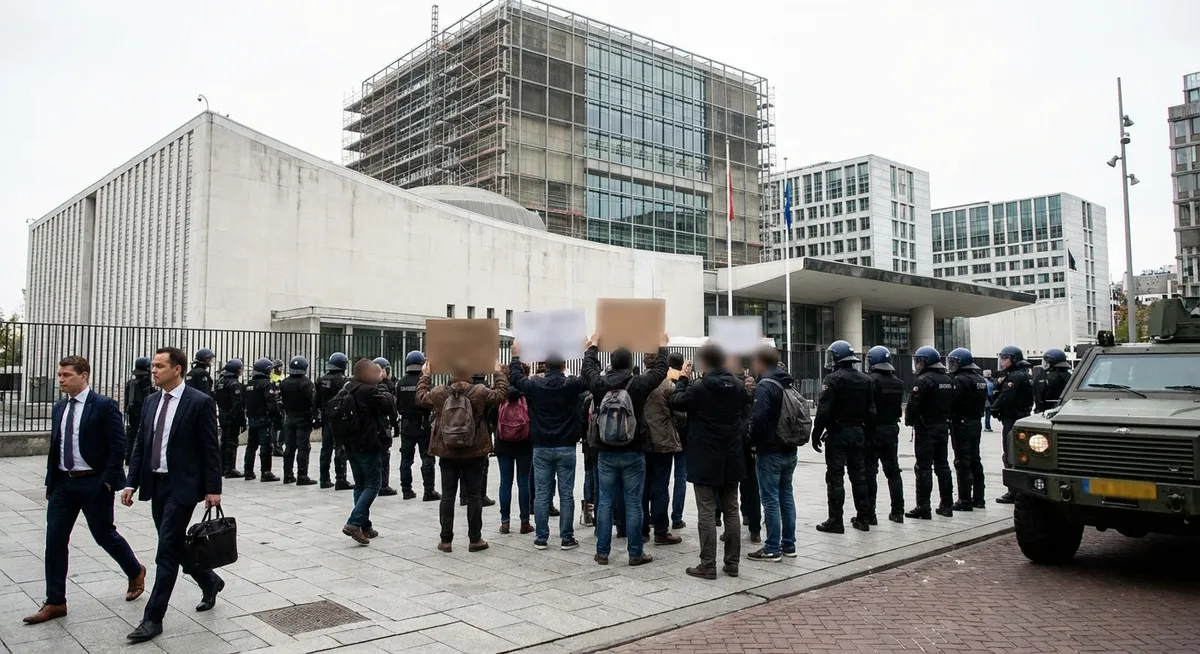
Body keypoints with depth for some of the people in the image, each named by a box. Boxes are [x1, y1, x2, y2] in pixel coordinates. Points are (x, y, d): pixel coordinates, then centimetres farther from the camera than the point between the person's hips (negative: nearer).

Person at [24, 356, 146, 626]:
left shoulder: (104, 405, -12)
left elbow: (118, 445, -13)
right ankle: (55, 602, 12)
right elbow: (55, 447, 16)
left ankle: (135, 572, 30)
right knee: (55, 540, 4)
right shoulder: (59, 408, 10)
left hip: (94, 483, -6)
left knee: (104, 535, 5)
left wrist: (107, 481, -16)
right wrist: (50, 481, 10)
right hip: (63, 483, 6)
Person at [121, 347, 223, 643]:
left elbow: (211, 450, -11)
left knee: (167, 551, -5)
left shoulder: (200, 402, -11)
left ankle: (153, 618, 4)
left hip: (182, 486, -7)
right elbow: (141, 445, 12)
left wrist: (213, 489, -12)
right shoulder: (151, 401, 9)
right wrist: (131, 482, 5)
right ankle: (209, 582, 38)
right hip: (155, 484, 7)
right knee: (173, 546, 16)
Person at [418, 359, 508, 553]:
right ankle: (475, 539, 12)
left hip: (447, 454, 2)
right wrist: (500, 374, 12)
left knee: (447, 495, 9)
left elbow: (421, 397, 12)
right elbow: (501, 395, -1)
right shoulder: (479, 392, -13)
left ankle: (446, 540, 13)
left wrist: (424, 376, 25)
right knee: (474, 496, 7)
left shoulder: (439, 392, -6)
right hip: (474, 454, -2)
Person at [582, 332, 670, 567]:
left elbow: (588, 367, 18)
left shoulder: (599, 383, -4)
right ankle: (635, 554, 9)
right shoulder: (639, 384, -10)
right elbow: (660, 370, 6)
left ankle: (602, 552, 13)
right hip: (633, 454, -2)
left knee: (605, 502, 9)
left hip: (605, 454, 2)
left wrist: (593, 346, 36)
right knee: (633, 504, 3)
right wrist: (662, 347, 24)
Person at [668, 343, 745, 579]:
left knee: (707, 513, -1)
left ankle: (708, 565, 2)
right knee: (731, 510, 12)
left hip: (705, 460, -6)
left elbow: (676, 402, -4)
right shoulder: (738, 386, 2)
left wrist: (683, 378, 7)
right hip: (731, 460, 6)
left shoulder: (699, 387, -16)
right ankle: (732, 563, 17)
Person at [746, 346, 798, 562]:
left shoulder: (765, 386, -16)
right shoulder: (787, 384, 12)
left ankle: (772, 549, 2)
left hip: (770, 452, -9)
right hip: (789, 450, 9)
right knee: (786, 496, 14)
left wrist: (753, 440, -7)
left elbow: (759, 419, -23)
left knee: (771, 499, -3)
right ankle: (788, 545, 21)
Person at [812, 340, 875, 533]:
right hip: (857, 433, 7)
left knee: (835, 477, -3)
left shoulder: (833, 379, -13)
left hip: (837, 434, -7)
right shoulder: (865, 379, 9)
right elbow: (871, 411, 11)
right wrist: (867, 433, 17)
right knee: (858, 474, 13)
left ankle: (835, 521, -1)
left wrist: (816, 435, -12)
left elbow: (824, 411, -18)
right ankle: (863, 518, 18)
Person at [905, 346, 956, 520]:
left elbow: (913, 406, -19)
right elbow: (953, 405, 14)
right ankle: (946, 505, 18)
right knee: (942, 465, 13)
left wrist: (910, 421, -4)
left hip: (926, 429, -8)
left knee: (924, 468, -4)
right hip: (943, 427, 8)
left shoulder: (923, 381, -16)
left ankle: (923, 507, -3)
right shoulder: (948, 380, 10)